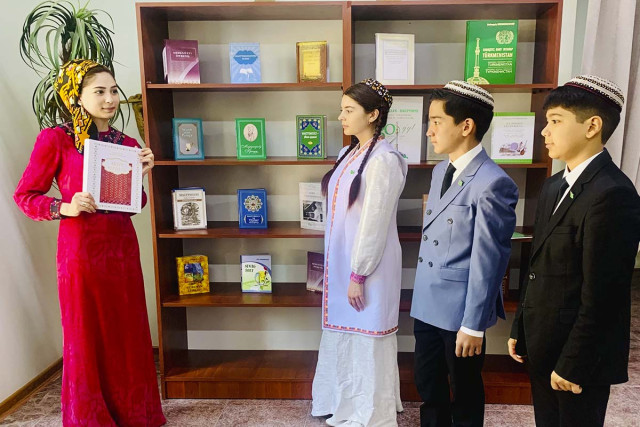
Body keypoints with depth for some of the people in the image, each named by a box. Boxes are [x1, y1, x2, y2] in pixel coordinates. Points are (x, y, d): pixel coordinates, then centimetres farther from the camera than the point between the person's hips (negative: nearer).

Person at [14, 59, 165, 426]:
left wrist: (142, 173, -3)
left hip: (122, 246, 5)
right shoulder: (55, 140, -6)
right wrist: (65, 208, -18)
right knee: (87, 335, 7)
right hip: (81, 248, -4)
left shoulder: (128, 144, 8)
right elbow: (25, 195, -1)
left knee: (129, 331, 11)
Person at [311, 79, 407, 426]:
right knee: (346, 334, 20)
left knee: (367, 340, 7)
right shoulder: (348, 155, 9)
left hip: (367, 266, -9)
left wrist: (359, 274, -17)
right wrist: (336, 266, 17)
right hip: (343, 261, 9)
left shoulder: (384, 160, -18)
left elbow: (375, 222, -20)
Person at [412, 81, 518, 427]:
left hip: (461, 311, -7)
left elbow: (487, 261, -18)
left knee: (465, 394, 15)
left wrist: (473, 325, -14)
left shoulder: (492, 183, -20)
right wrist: (422, 292, 16)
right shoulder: (440, 171, 7)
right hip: (427, 304, 7)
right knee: (427, 385, 20)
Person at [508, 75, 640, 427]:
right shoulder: (554, 186, 7)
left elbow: (600, 295, -21)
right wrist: (521, 329, 13)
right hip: (542, 346, 8)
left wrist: (572, 365, -16)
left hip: (579, 357, -7)